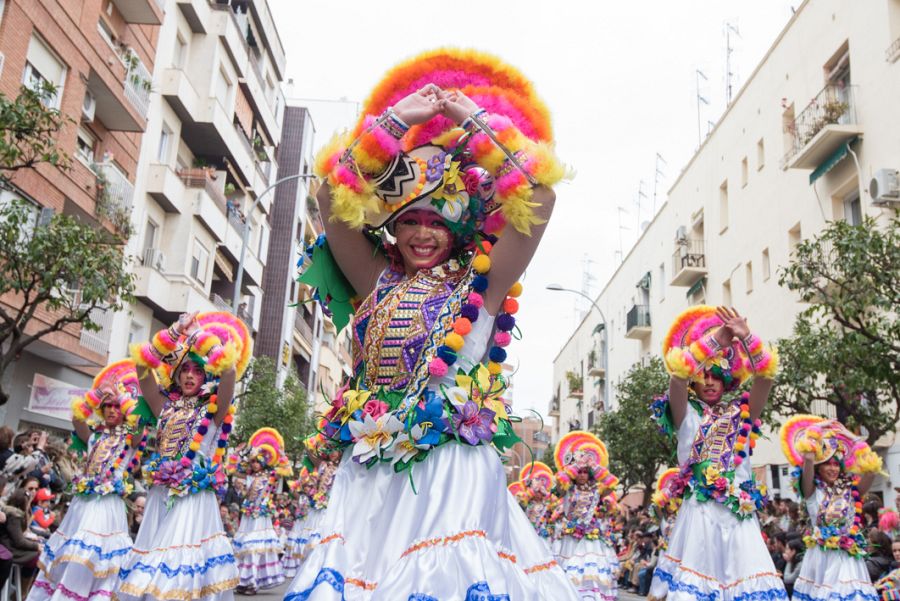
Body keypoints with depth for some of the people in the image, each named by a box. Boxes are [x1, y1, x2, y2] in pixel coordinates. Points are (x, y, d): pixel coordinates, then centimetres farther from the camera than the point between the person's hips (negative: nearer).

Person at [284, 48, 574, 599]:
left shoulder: (481, 285, 4)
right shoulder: (378, 283, 11)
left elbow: (539, 199, -6)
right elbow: (333, 199, 3)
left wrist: (477, 120, 1)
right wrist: (395, 120, 2)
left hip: (455, 469, -3)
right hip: (372, 473, 3)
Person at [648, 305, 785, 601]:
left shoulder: (741, 413, 16)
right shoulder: (686, 415, 9)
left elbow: (766, 373, 2)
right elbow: (678, 373, -10)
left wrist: (746, 337, -11)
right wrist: (716, 340, -11)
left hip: (739, 516, 3)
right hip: (699, 513, -3)